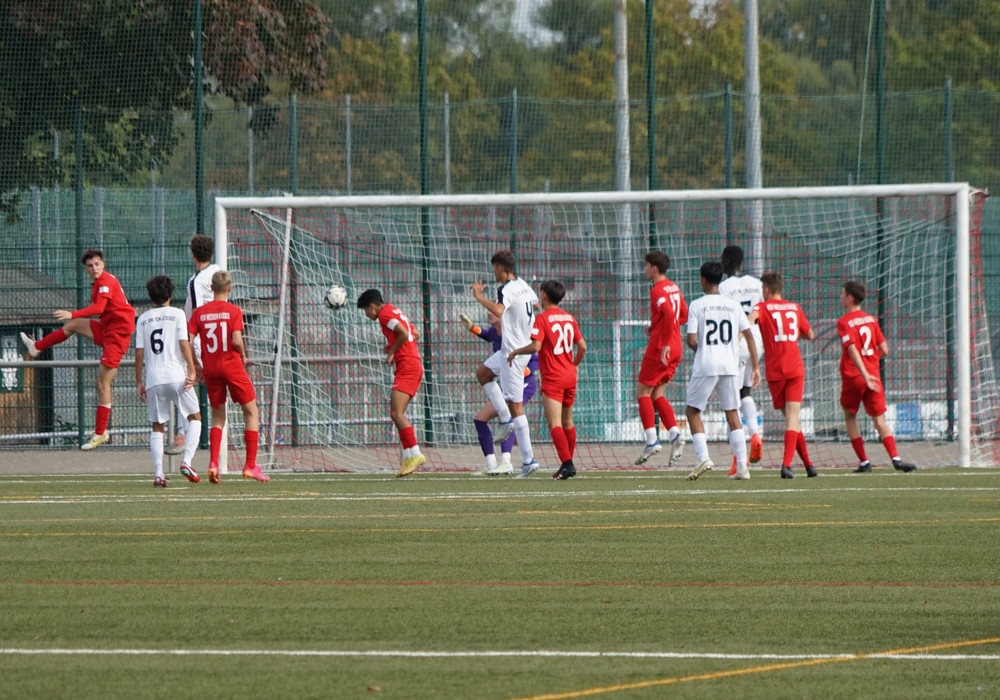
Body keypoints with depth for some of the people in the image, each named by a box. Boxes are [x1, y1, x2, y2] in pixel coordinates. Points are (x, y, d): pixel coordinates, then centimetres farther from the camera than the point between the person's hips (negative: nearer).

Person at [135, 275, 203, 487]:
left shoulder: (143, 319, 9)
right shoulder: (177, 314, 2)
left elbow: (139, 352, 7)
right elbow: (184, 343, -8)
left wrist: (138, 382, 12)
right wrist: (192, 370, -7)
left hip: (153, 380, 3)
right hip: (176, 375, -3)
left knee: (157, 426, 10)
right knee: (194, 418, 10)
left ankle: (158, 474, 0)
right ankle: (187, 461, -9)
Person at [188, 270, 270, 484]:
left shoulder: (200, 312, 3)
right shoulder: (233, 311, -7)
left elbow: (188, 341, -3)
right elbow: (237, 340, -17)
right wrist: (243, 357, 2)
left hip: (210, 368, 4)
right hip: (232, 366, -4)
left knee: (218, 416, 15)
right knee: (251, 412, 8)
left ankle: (213, 464, -1)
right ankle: (250, 465, 1)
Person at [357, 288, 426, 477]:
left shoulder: (384, 314, -7)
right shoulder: (394, 312, 22)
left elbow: (404, 333, -21)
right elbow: (415, 334, 27)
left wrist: (392, 352, -7)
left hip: (407, 367, -10)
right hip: (413, 365, 10)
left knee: (396, 413, -16)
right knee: (397, 414, 10)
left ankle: (414, 454, -20)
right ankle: (409, 457, 8)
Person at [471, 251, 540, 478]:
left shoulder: (507, 290, -19)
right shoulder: (523, 285, 8)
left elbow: (498, 310, -39)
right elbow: (536, 304, 29)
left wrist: (479, 297, -28)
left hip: (513, 353, -10)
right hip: (522, 346, 10)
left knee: (515, 405, -7)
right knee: (483, 373, 25)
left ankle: (528, 459, -7)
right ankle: (506, 419, 17)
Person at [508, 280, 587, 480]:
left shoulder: (542, 318, -10)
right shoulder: (569, 318, 9)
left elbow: (535, 346, -20)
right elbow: (582, 346, 10)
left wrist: (516, 352, -3)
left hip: (552, 379, -7)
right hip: (570, 377, 7)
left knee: (554, 424, -12)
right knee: (568, 422, 18)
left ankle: (567, 463, -26)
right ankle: (568, 463, 24)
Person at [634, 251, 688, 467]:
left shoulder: (658, 291, -13)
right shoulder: (674, 288, 14)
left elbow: (669, 314, -28)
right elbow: (684, 316, 20)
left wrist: (665, 343, -25)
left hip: (660, 349, -9)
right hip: (676, 349, 9)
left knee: (643, 392, 1)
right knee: (656, 395, 14)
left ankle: (652, 440, -7)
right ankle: (675, 434, -1)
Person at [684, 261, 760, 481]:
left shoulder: (697, 305, -3)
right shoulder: (733, 305, 8)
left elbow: (692, 341, -9)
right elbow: (749, 336, 8)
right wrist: (755, 367, 14)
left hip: (705, 366, -4)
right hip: (730, 366, 4)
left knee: (692, 411, 9)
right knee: (732, 414, 10)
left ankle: (703, 457, -9)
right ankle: (742, 467, 3)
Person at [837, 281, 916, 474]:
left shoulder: (844, 322, -8)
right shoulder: (871, 319, 8)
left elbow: (852, 349, -20)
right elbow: (884, 350, 8)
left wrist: (864, 374, -26)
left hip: (853, 376, -4)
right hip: (873, 374, 4)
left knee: (850, 417, 13)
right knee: (879, 420, 3)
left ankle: (864, 462, 8)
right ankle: (895, 458, -15)